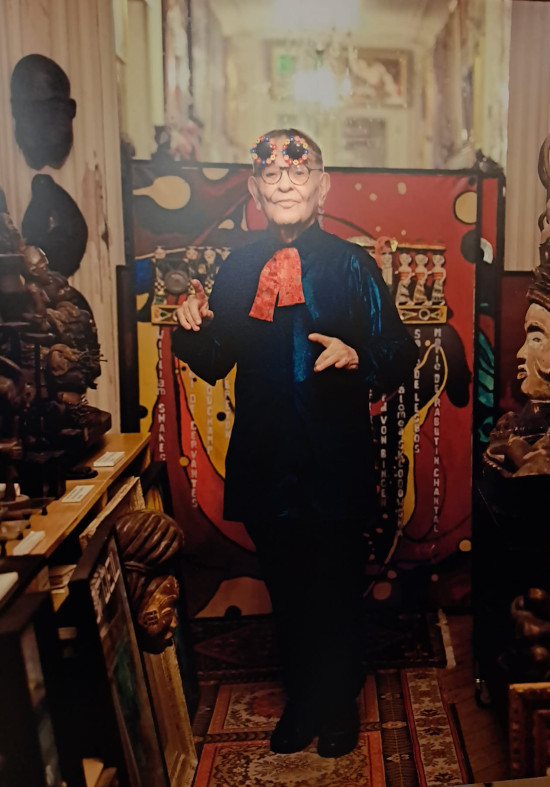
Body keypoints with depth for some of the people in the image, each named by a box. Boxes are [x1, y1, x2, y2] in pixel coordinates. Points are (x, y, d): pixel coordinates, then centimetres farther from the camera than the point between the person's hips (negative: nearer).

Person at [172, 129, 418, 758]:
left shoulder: (352, 266, -4)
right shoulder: (238, 268, 5)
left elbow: (400, 356, -6)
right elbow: (214, 365, 10)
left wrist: (356, 358, -26)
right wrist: (194, 329, -10)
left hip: (334, 466, -3)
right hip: (263, 464, 3)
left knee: (336, 595, 14)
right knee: (286, 594, 19)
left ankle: (339, 705, 41)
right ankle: (301, 700, 44)